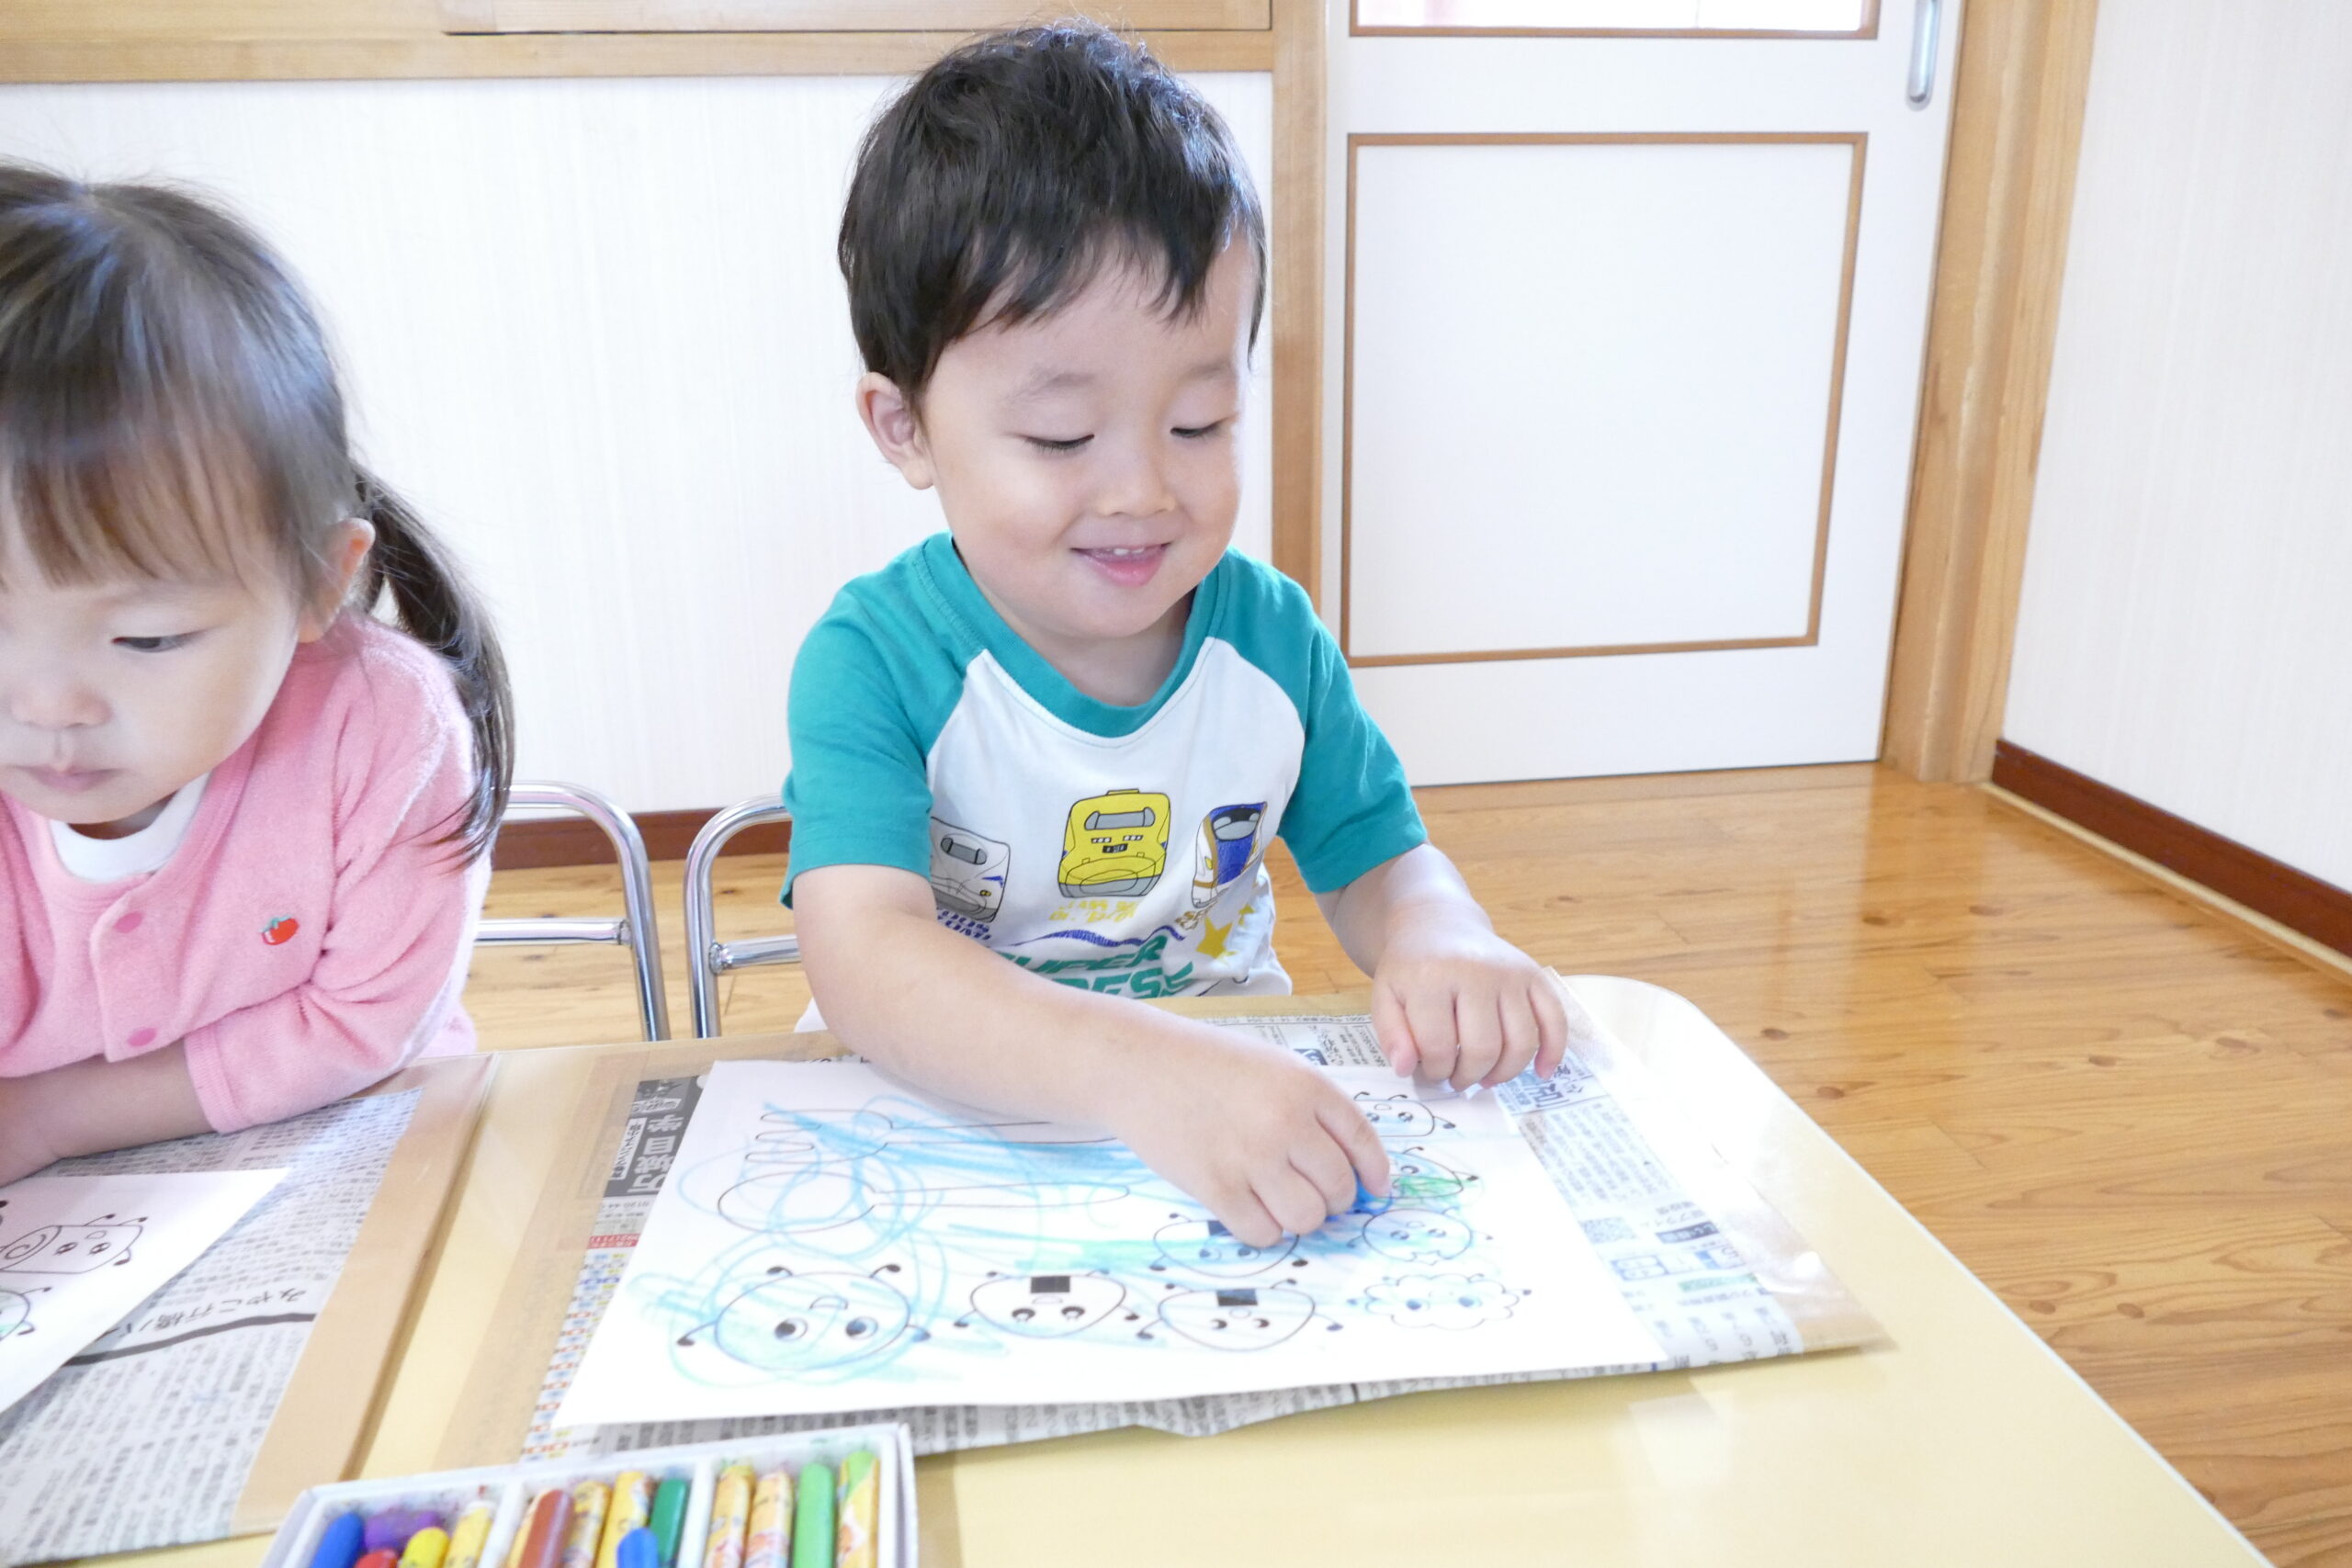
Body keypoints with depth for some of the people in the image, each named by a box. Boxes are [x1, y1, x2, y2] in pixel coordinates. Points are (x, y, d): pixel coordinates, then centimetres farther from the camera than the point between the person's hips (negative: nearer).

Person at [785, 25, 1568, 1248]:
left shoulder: (1270, 633, -2)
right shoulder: (876, 662, -16)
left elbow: (1377, 860, 6)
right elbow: (862, 954, -30)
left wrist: (1438, 940, -19)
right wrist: (1141, 1073, -46)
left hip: (1240, 1092, 4)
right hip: (948, 1127, -3)